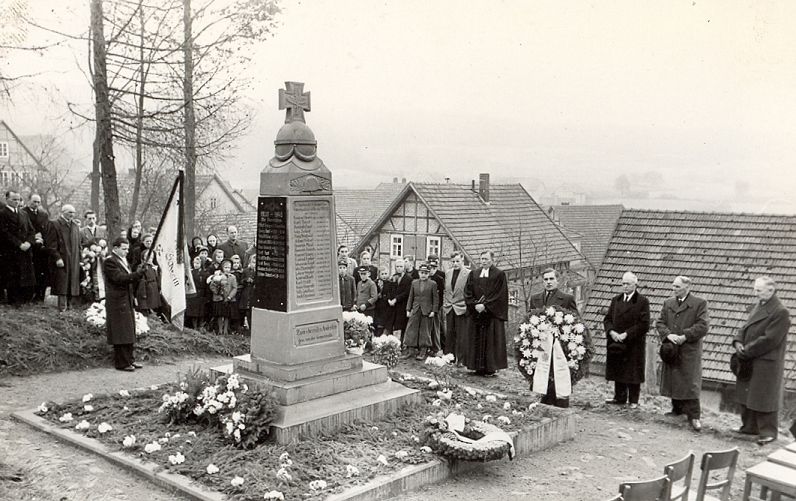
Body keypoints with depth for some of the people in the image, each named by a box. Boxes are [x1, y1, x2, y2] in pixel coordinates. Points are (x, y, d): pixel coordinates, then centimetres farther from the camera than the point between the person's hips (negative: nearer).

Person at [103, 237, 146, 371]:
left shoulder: (123, 260, 19)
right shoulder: (110, 261, -11)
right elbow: (119, 278, -23)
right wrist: (139, 274, -26)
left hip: (127, 301, 10)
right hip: (117, 302, -10)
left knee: (129, 333, 13)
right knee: (121, 334, -7)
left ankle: (129, 359, 20)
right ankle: (121, 363, -2)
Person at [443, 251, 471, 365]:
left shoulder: (469, 274, -7)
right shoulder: (448, 274, 13)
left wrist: (468, 307, -11)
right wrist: (444, 305, 12)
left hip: (461, 309, -5)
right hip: (449, 309, 6)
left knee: (462, 336, -2)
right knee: (449, 334, 10)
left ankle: (461, 360, 5)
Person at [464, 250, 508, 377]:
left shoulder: (499, 274, -3)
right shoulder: (474, 275, 11)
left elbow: (499, 294, -9)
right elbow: (468, 293, 6)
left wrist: (485, 305, -15)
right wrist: (475, 305, -10)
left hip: (492, 313, -4)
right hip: (476, 313, 4)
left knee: (492, 340, -3)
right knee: (477, 340, 4)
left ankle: (492, 367, 2)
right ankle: (479, 367, 8)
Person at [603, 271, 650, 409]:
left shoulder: (642, 301, -5)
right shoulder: (616, 300, 12)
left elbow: (644, 324, -11)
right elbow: (607, 319, 10)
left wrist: (626, 334, -17)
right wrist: (612, 332, -9)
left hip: (634, 344, -5)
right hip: (616, 343, 5)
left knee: (633, 372, 1)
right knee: (618, 371, 9)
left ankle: (633, 400, 10)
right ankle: (620, 397, 20)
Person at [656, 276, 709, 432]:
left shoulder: (699, 303, -3)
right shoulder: (668, 303, 13)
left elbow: (703, 325, -11)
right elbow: (660, 323, 9)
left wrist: (684, 336, -17)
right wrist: (668, 334, -11)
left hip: (689, 350, -5)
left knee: (690, 383, -7)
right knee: (672, 381, 11)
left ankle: (694, 416, -3)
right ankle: (677, 409, 25)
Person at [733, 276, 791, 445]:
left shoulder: (780, 312, -17)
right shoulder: (758, 306, 11)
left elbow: (770, 339, -22)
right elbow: (746, 328, 15)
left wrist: (747, 351, -18)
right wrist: (738, 341, -5)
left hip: (766, 363, -9)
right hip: (750, 361, 9)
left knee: (764, 398, -1)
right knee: (746, 394, 15)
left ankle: (768, 432, 11)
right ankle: (750, 426, 28)